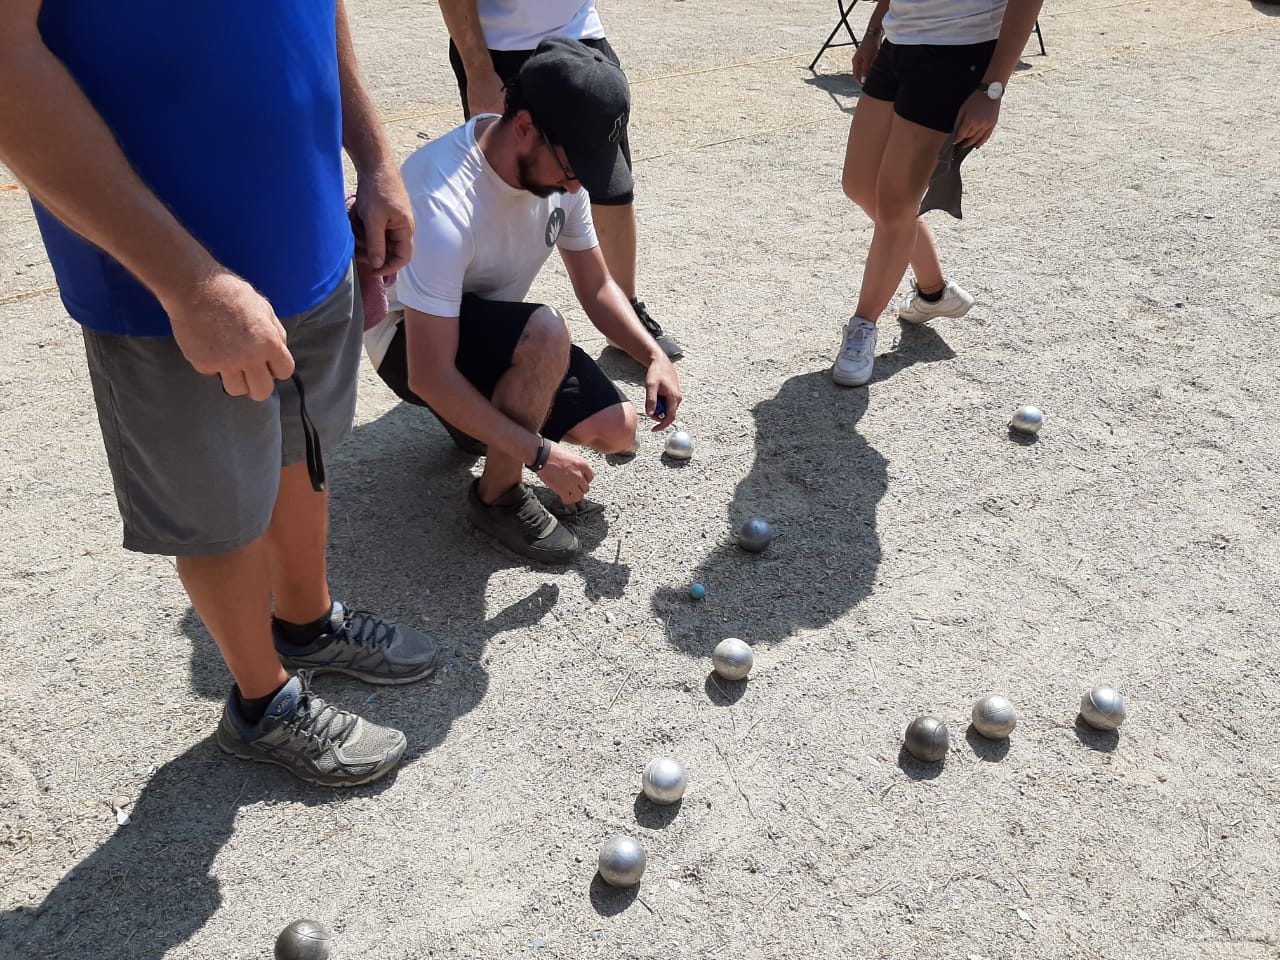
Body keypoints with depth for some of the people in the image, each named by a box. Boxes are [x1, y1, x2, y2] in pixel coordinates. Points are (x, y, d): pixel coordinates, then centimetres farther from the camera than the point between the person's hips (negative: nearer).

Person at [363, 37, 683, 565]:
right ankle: (498, 498, -12)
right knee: (546, 334, -36)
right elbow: (429, 377, -35)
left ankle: (480, 412, 18)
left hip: (495, 329, 7)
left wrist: (654, 355, -18)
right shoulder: (444, 204, -36)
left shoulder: (556, 166, -13)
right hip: (412, 339, -7)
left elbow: (596, 287, 0)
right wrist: (541, 453, -31)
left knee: (617, 431, -5)